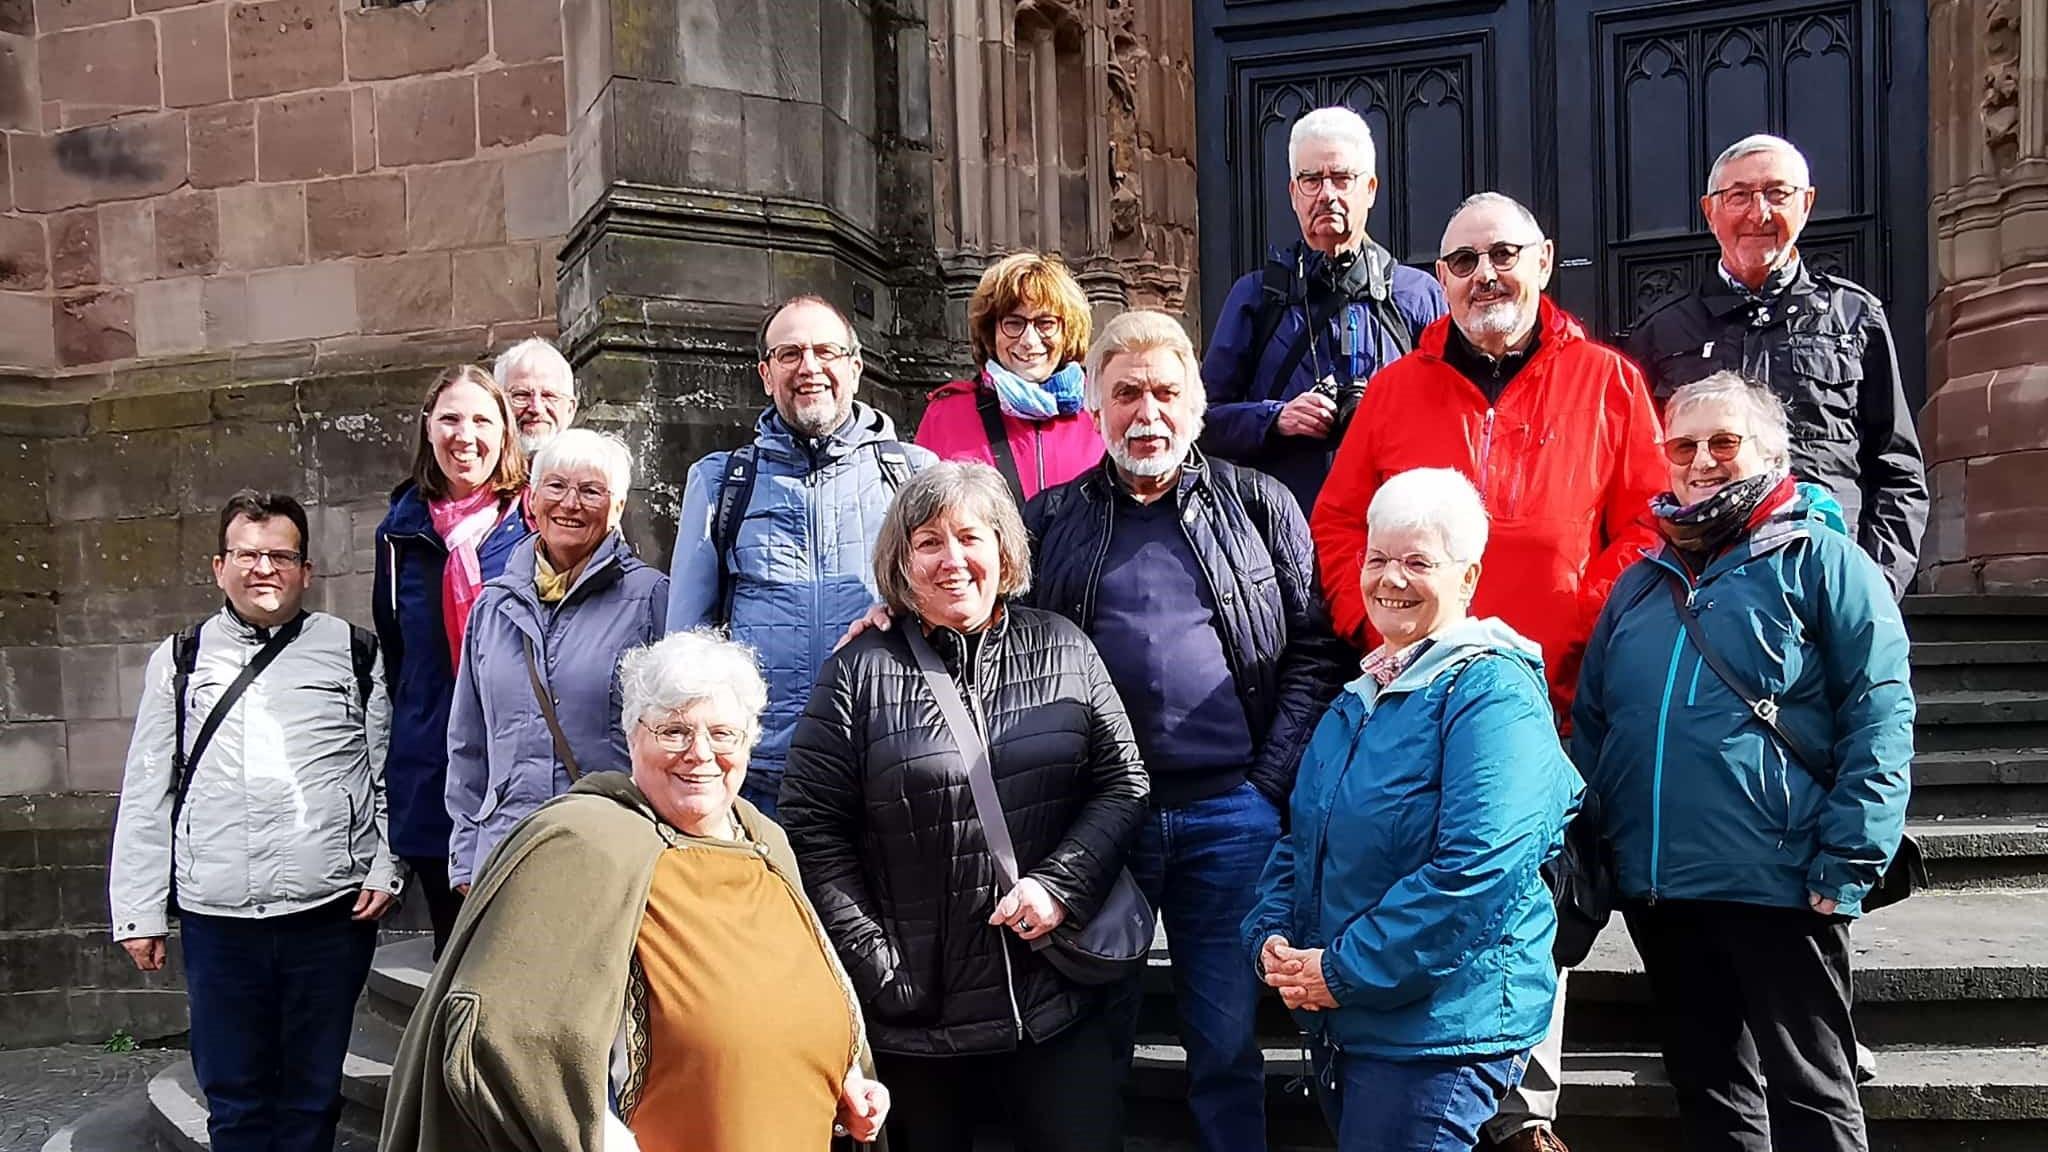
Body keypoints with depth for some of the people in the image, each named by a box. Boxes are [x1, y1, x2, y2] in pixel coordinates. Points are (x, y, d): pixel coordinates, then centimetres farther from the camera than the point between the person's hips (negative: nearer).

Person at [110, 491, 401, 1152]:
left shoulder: (355, 653, 5)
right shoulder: (180, 661, 9)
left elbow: (391, 770, 6)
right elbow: (146, 796, 9)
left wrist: (387, 868, -4)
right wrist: (139, 912, 6)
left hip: (332, 914, -1)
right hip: (216, 921, 1)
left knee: (313, 1094, 10)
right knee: (233, 1097, 10)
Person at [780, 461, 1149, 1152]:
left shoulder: (1063, 651, 4)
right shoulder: (861, 671, -3)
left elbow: (1123, 782, 6)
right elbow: (812, 828, -3)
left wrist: (1061, 884, -9)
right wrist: (876, 967, -8)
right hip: (914, 1017, -1)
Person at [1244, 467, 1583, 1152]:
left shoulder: (1492, 692, -15)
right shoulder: (1361, 695, 12)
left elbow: (1480, 869, -25)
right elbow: (1303, 836, 18)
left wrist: (1346, 970, -21)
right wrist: (1270, 936, 0)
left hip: (1439, 1031, -8)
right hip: (1340, 1022, 8)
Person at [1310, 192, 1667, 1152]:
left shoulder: (1606, 382, 6)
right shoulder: (1396, 390, 10)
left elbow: (1648, 523, 1)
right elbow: (1338, 525, 9)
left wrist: (1574, 633, -10)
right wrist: (1384, 628, -5)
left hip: (1553, 699, -1)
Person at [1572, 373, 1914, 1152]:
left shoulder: (1820, 562, 0)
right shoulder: (1639, 584, 16)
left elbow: (1880, 717, -8)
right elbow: (1589, 729, 17)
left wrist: (1847, 861, -16)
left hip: (1777, 884, -5)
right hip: (1657, 891, 6)